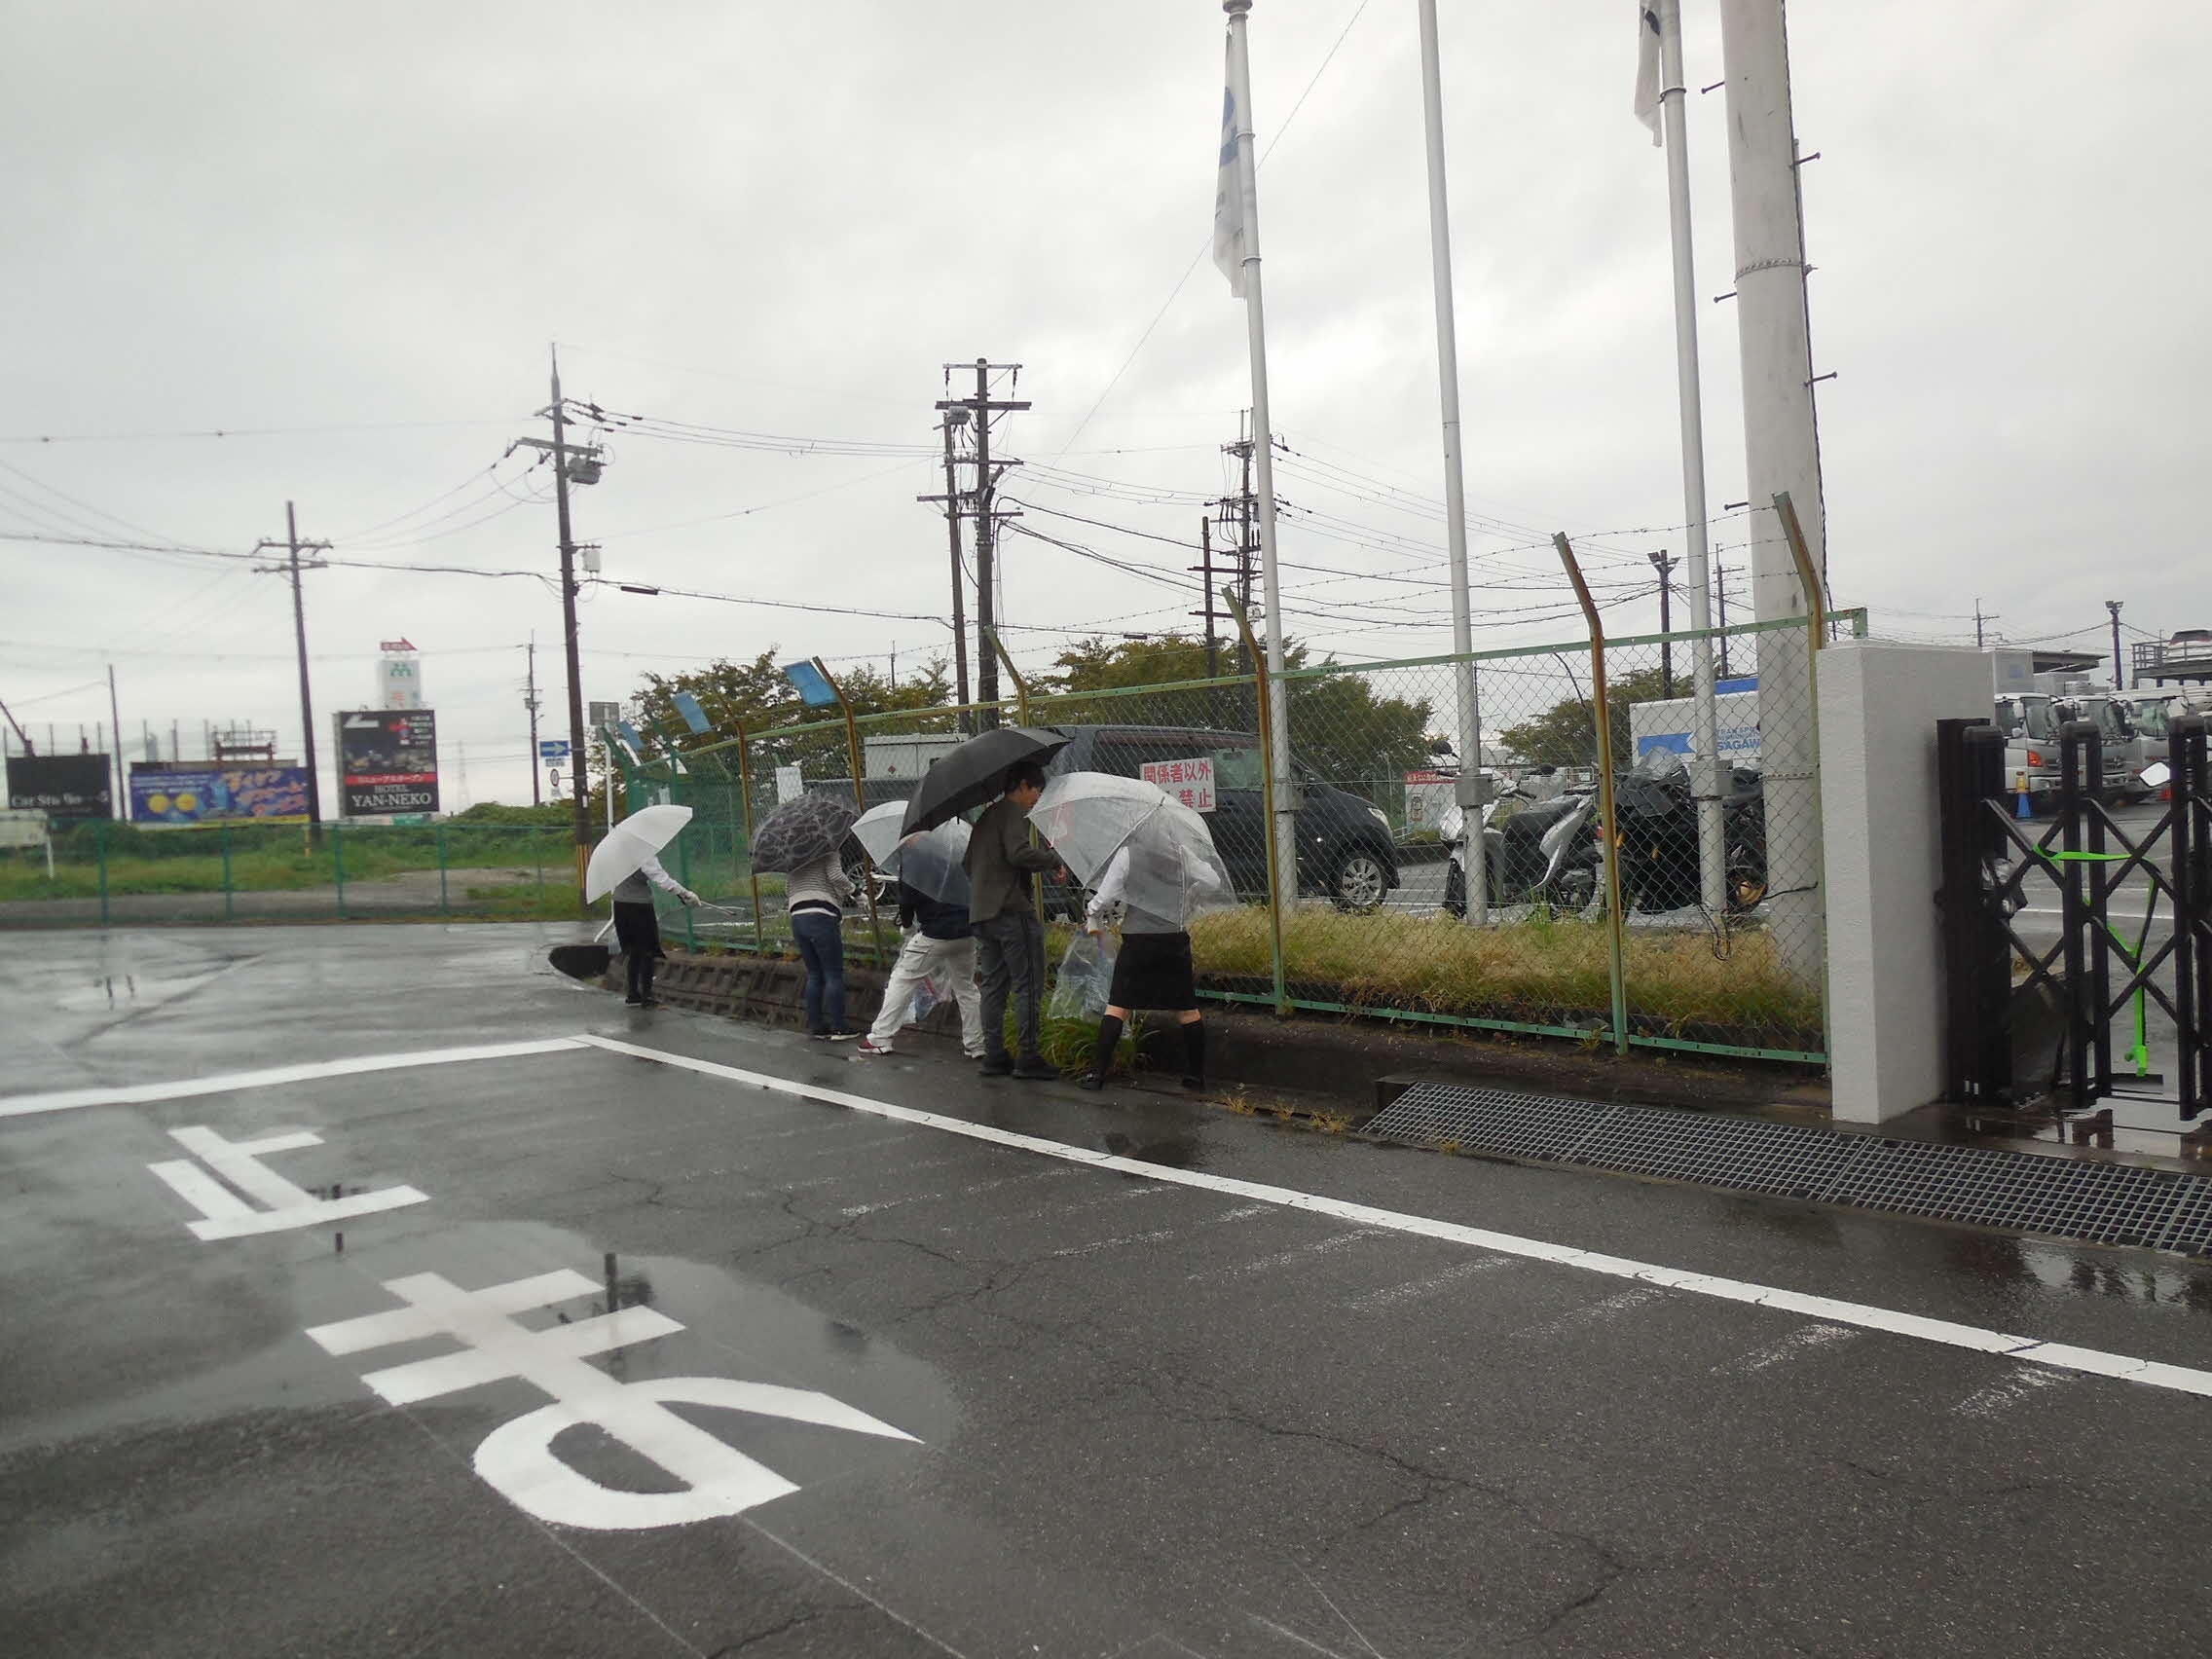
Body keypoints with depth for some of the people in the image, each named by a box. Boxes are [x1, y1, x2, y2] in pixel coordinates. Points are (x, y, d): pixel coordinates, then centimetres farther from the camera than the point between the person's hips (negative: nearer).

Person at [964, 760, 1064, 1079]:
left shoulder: (986, 816, 21)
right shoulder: (1013, 813, -7)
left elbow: (970, 864, 25)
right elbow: (1018, 852, -23)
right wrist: (1054, 862, -12)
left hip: (980, 912, 9)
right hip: (1011, 910, -9)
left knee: (993, 986, 10)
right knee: (1028, 986, -4)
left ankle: (994, 1057, 11)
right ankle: (1029, 1058, -4)